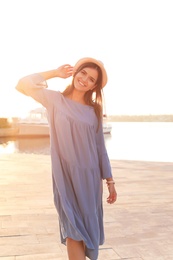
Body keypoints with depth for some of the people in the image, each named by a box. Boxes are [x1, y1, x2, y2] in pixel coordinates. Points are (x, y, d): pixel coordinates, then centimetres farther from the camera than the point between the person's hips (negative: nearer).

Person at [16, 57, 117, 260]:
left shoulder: (94, 111, 6)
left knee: (87, 228, 12)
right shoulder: (55, 100, 1)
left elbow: (100, 148, 8)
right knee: (73, 229, -3)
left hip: (90, 177, 3)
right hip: (66, 177, -3)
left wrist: (109, 181, 7)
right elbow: (23, 85, -9)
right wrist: (55, 73, -1)